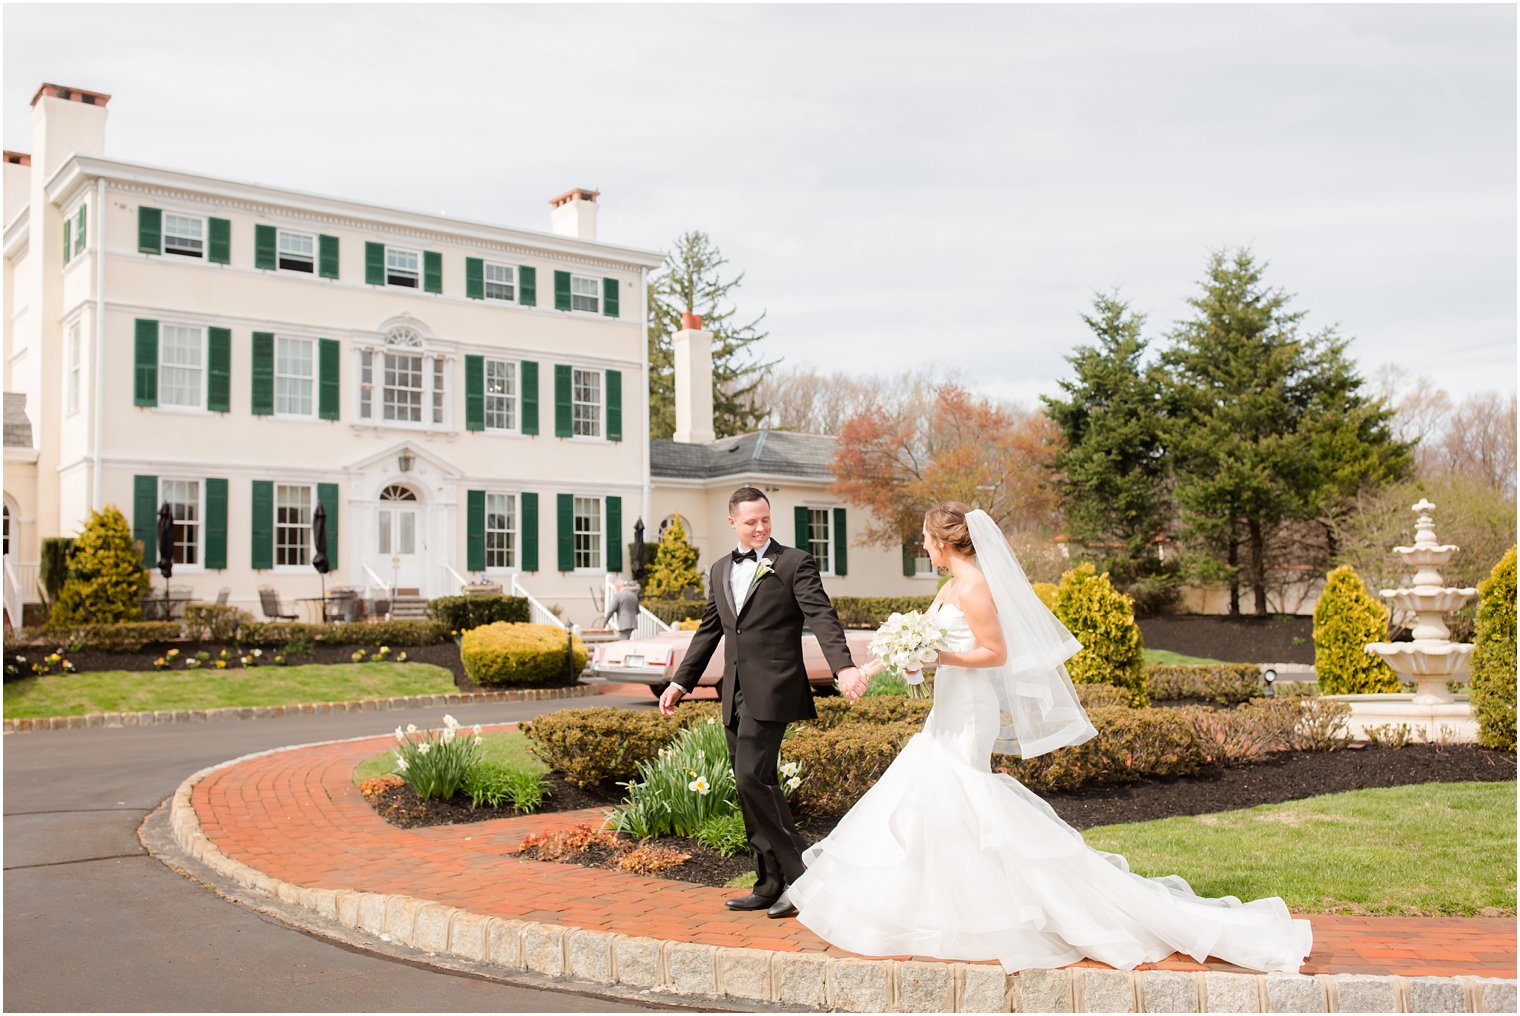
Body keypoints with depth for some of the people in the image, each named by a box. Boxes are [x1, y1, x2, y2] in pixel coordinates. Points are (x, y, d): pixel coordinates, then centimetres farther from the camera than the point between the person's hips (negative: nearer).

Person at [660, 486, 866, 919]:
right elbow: (708, 631, 23)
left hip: (771, 691, -7)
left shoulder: (794, 563, -3)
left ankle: (800, 874, -3)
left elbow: (822, 617, -14)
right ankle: (771, 885, 18)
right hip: (735, 694, 7)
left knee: (753, 778, -15)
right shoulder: (720, 570, 16)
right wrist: (681, 681, 19)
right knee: (754, 786, 10)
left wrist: (844, 667, -28)